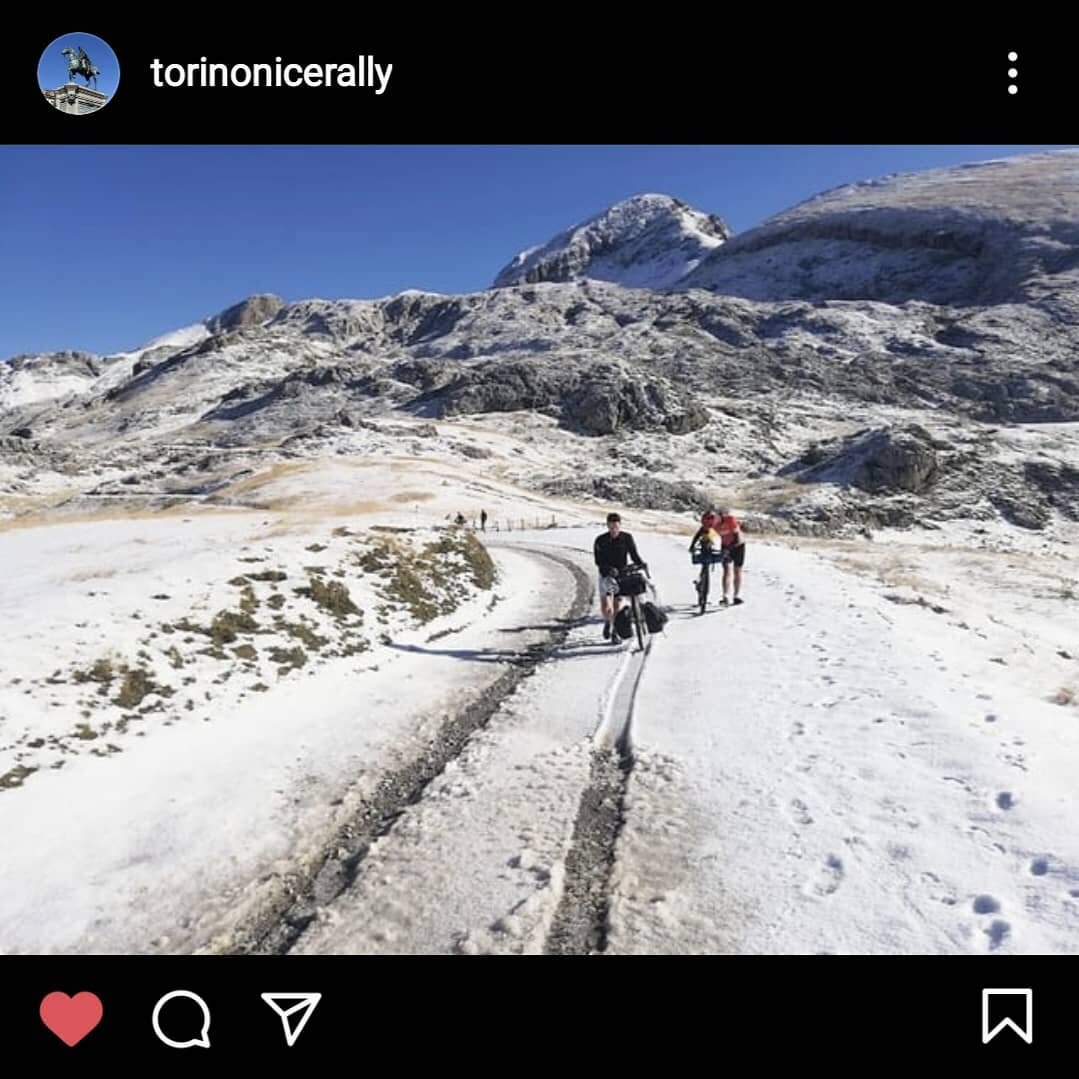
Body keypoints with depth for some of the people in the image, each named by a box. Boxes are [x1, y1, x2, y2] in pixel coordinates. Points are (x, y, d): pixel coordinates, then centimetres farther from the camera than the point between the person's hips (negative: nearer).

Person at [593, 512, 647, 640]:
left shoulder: (627, 538, -2)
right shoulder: (600, 540, -7)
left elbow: (634, 554, -4)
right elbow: (598, 560, -14)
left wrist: (641, 563, -23)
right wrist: (608, 569, -31)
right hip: (606, 575, -1)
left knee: (617, 605, -2)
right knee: (605, 607, -8)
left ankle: (615, 631, 14)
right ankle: (607, 622, 24)